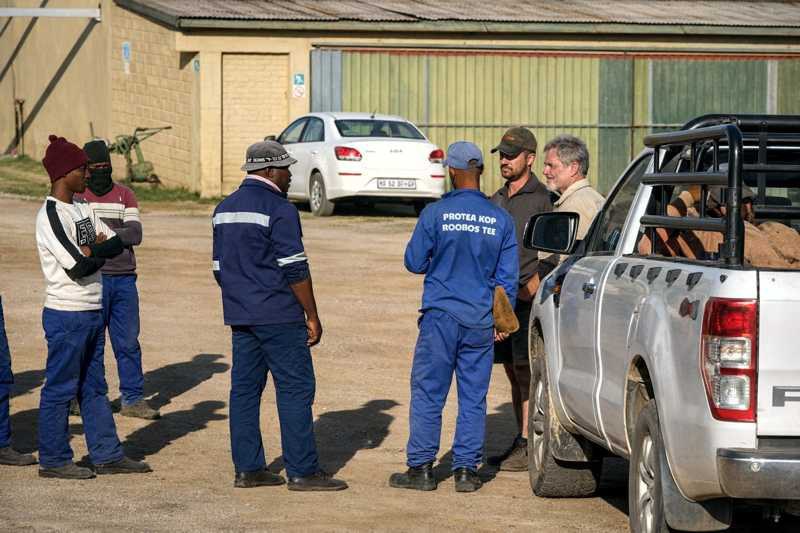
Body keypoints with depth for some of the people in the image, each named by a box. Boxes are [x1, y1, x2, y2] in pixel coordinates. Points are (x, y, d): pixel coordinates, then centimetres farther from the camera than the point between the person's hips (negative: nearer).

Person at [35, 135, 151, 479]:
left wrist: (91, 250, -13)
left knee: (94, 387, 14)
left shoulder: (82, 209, 12)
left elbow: (119, 241, 5)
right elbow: (78, 267, -22)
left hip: (92, 313, 9)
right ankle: (53, 460, 6)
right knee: (60, 388, -1)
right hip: (66, 316, -9)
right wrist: (101, 249, -4)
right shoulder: (50, 217, -17)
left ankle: (107, 455, 19)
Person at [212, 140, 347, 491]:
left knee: (245, 388, 8)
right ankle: (302, 472, -5)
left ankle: (247, 469, 10)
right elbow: (294, 269, -14)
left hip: (240, 316, 8)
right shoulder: (278, 209, -11)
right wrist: (312, 316, -9)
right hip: (278, 316, -8)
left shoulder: (224, 209, 14)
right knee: (295, 388, -4)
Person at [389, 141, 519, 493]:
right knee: (473, 398, 7)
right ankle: (466, 470, 8)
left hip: (441, 317, -2)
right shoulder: (501, 220, 1)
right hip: (481, 323, 3)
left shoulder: (435, 214, -8)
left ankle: (421, 468, 5)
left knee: (427, 394, 4)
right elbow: (508, 278, 5)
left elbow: (414, 262, 0)